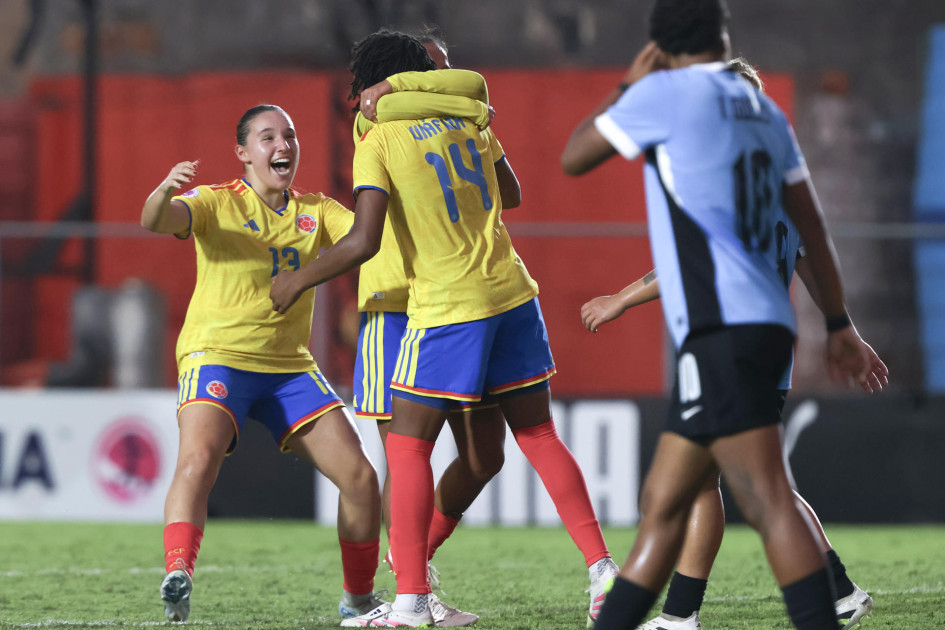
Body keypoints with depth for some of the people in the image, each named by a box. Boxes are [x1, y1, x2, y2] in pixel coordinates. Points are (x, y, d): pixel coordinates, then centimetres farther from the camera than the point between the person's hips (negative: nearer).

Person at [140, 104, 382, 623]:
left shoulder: (316, 212, 10)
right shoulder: (218, 204, -4)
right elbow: (155, 221, -22)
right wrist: (165, 190, -46)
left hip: (291, 367, 5)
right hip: (217, 358, -5)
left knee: (360, 478, -2)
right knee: (198, 458, -32)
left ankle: (359, 597, 16)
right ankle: (177, 580, -42)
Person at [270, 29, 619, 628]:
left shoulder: (379, 143, -7)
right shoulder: (468, 121, 11)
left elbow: (363, 241, -14)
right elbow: (509, 192, 26)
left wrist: (299, 280, -2)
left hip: (447, 308, -6)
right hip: (512, 292, 6)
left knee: (408, 445, 3)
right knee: (539, 436, 14)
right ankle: (602, 568, 8)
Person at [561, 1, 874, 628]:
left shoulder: (666, 93, -4)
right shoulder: (764, 111, 18)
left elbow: (573, 158, 7)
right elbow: (811, 224, 21)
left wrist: (627, 87, 20)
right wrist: (839, 324, 27)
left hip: (722, 330, -9)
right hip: (765, 326, 9)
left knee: (769, 504, -16)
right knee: (662, 505, 11)